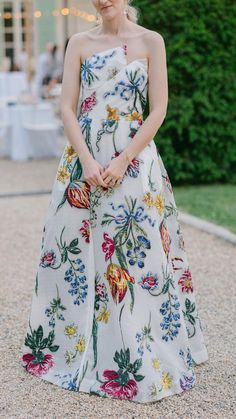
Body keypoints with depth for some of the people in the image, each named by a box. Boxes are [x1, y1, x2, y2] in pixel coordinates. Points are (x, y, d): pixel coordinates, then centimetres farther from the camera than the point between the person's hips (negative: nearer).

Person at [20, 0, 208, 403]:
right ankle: (74, 349, 23)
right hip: (83, 160, 3)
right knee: (74, 250, 6)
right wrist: (88, 162, -11)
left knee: (137, 254, -2)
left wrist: (122, 162, -12)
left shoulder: (150, 41, 2)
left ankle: (142, 359, 11)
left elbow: (158, 110, -4)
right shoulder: (79, 43, 8)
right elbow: (67, 108, 1)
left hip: (134, 161, -2)